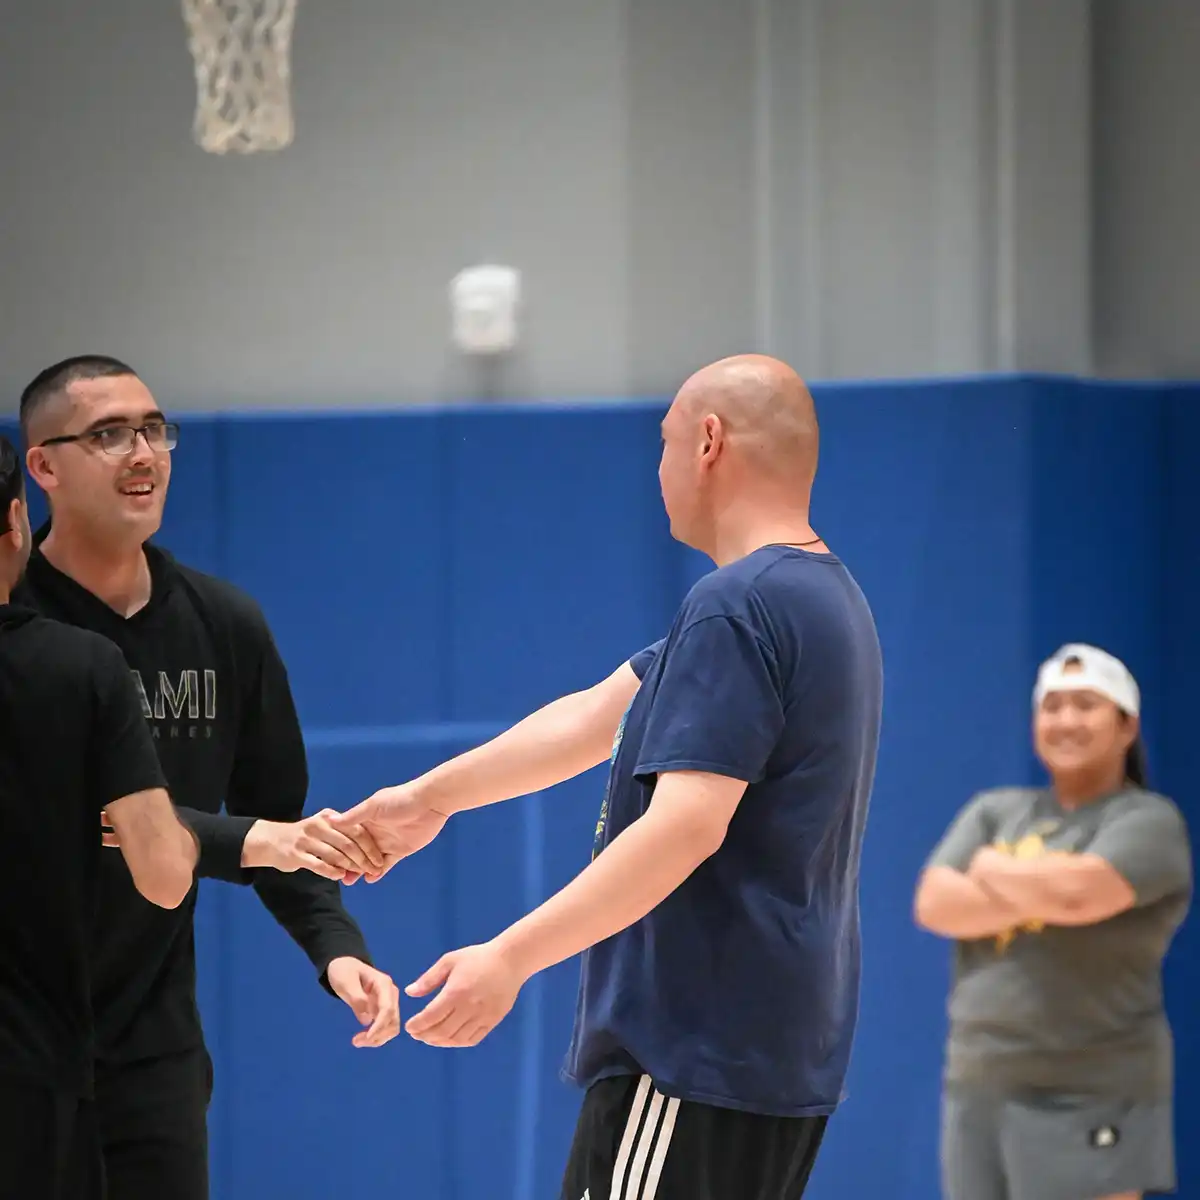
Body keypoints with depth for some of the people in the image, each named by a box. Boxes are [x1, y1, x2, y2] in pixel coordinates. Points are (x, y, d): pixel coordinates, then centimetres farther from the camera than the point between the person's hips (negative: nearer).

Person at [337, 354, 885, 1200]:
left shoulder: (735, 608, -15)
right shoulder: (828, 597, 15)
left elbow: (686, 826, -25)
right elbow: (593, 718, 22)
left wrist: (513, 957, -27)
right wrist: (430, 798, 27)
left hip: (698, 1049, -10)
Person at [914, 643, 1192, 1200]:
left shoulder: (1148, 821, -4)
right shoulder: (994, 812, 14)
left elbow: (1076, 892, -23)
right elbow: (934, 904, -1)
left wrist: (993, 869, -3)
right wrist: (1036, 893, -13)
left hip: (1085, 1095, -6)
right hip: (976, 1086, 6)